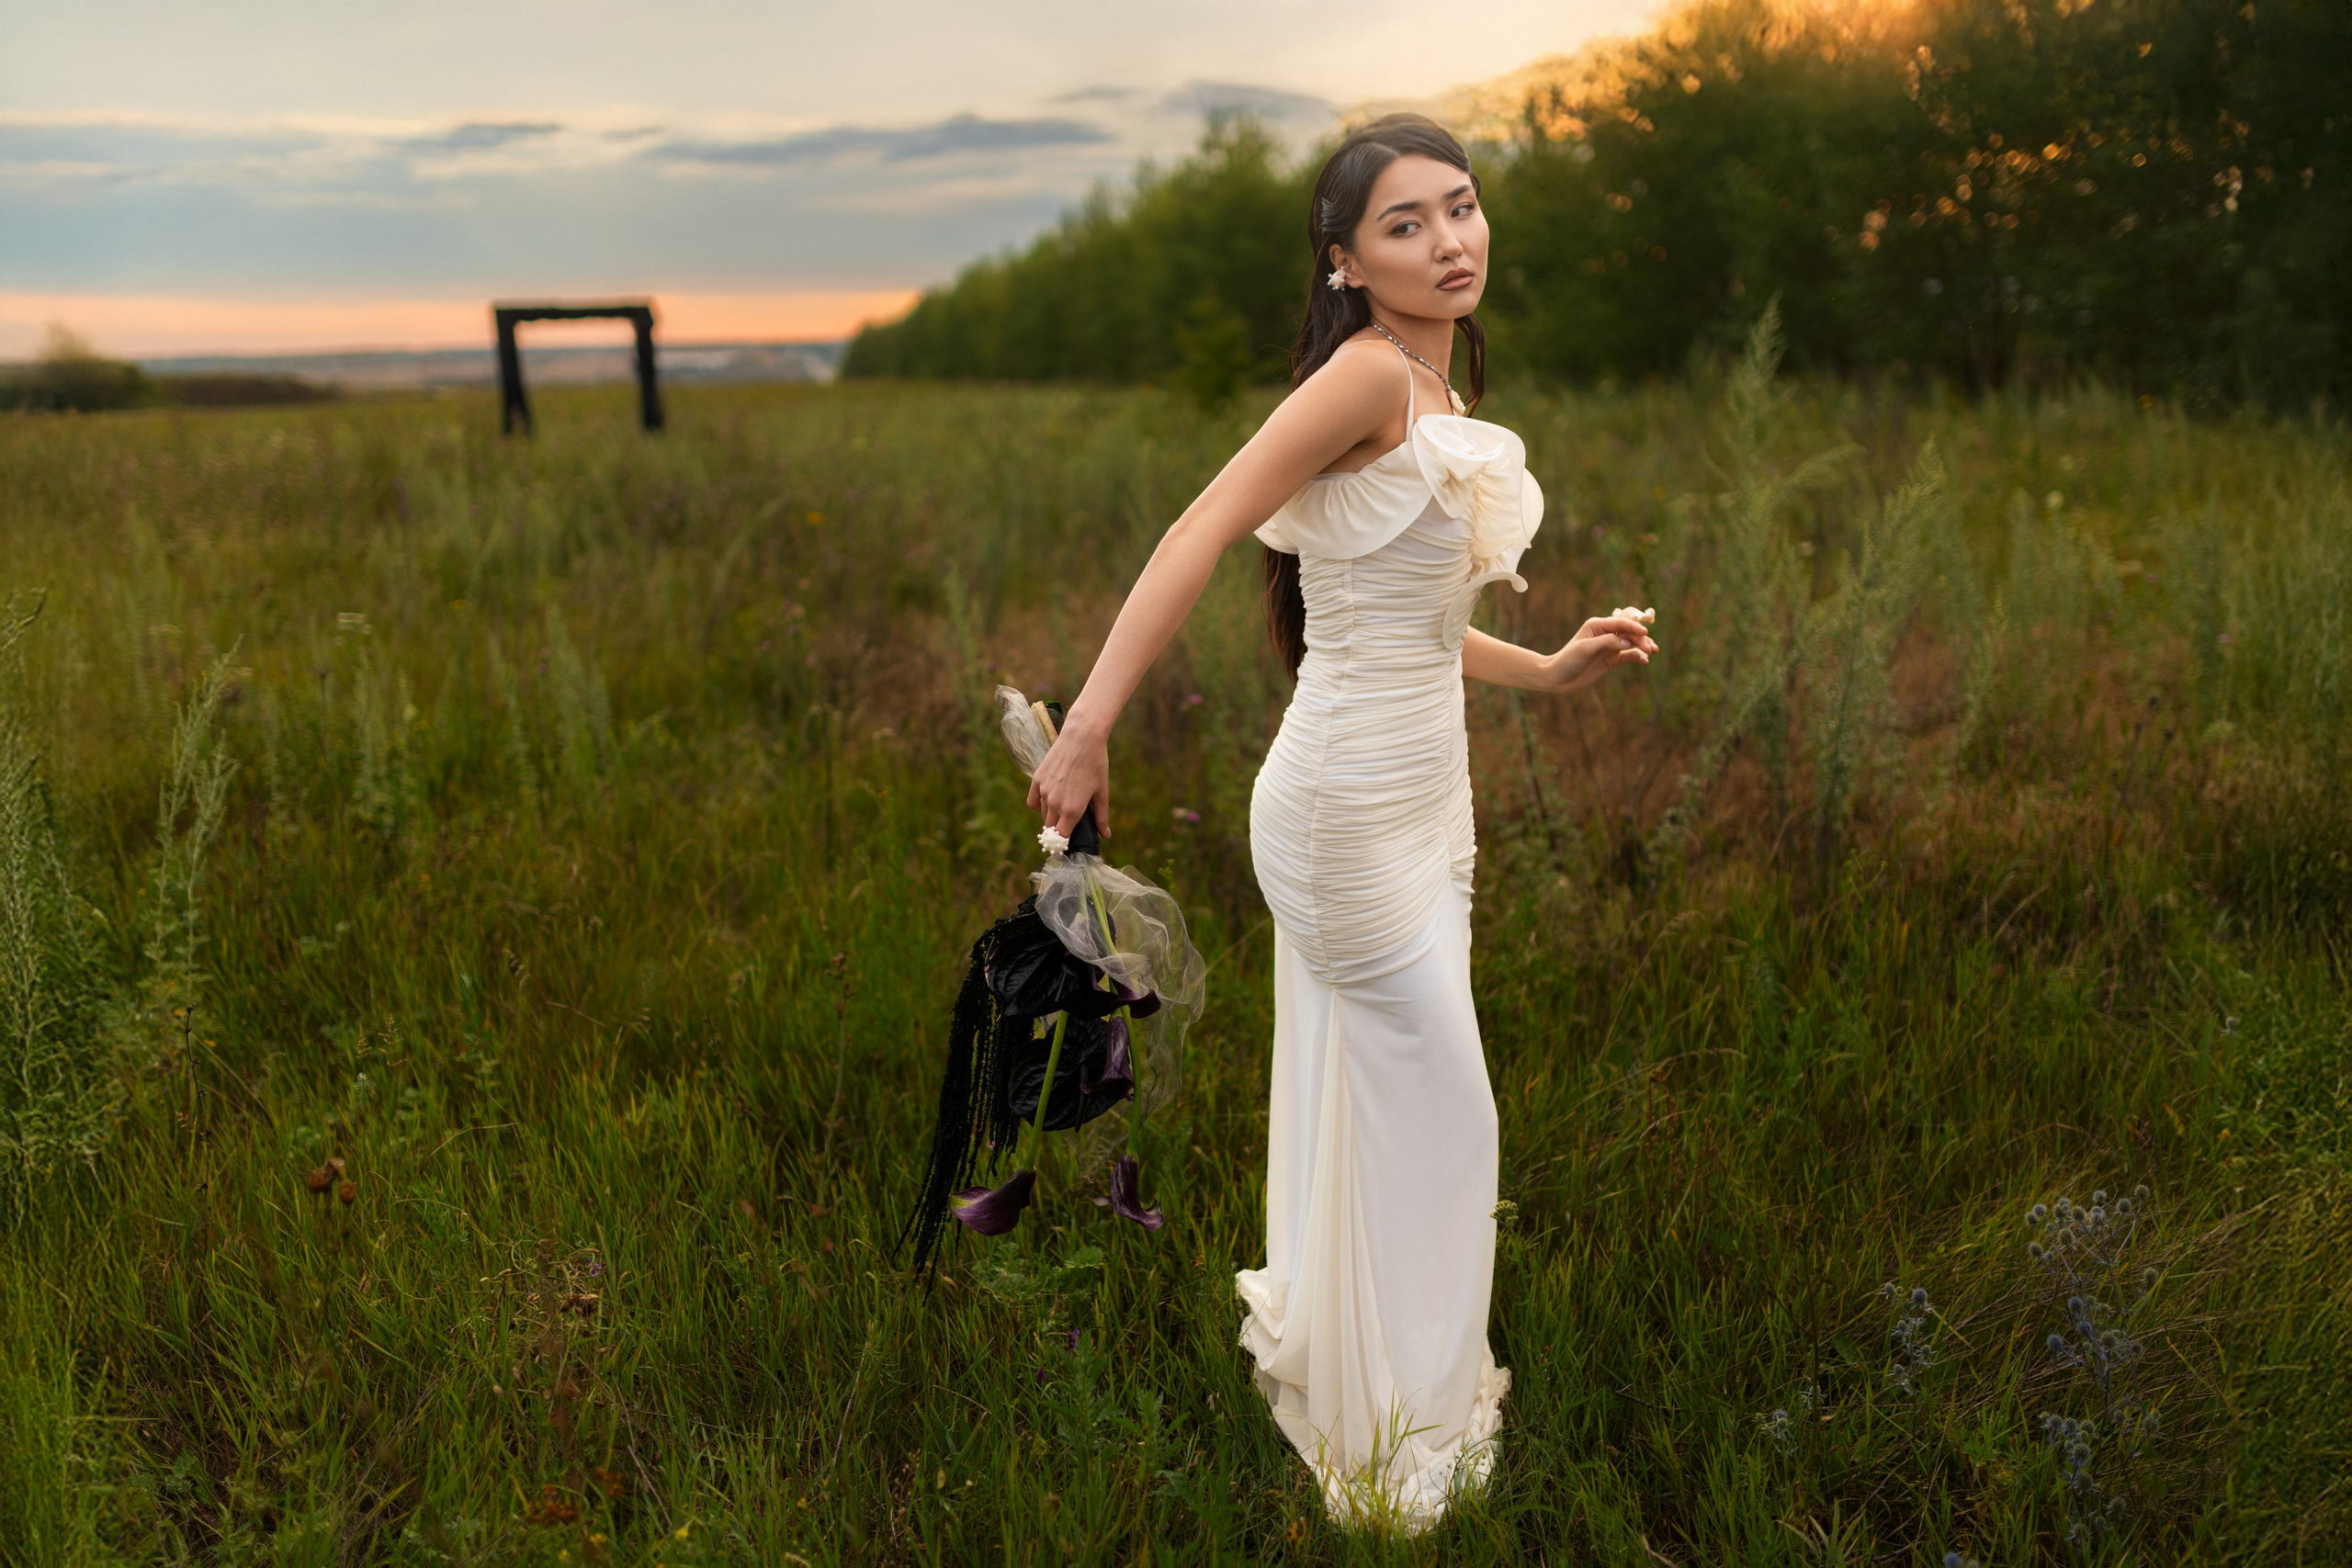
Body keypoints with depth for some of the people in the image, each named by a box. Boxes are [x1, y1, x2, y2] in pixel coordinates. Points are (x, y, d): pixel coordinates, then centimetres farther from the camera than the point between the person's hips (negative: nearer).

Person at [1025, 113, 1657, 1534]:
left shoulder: (1442, 402, 11)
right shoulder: (1370, 374, -16)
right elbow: (1200, 534, -25)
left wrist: (1550, 670, 15)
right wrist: (1089, 729, -32)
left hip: (1425, 802, 9)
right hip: (1350, 811, -9)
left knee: (1374, 1108, 20)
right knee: (1439, 1113, 4)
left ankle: (1336, 1377, 42)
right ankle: (1400, 1443, 25)